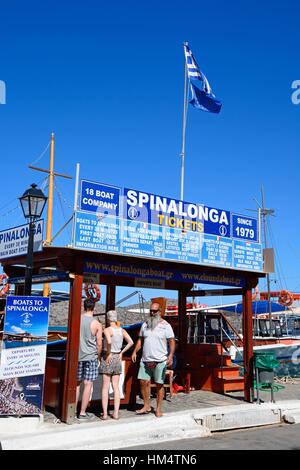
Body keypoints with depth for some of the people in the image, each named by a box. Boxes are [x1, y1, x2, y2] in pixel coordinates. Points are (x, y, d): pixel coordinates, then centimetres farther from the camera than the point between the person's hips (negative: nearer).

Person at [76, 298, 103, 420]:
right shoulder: (97, 324, -8)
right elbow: (99, 344, -5)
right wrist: (98, 356, 11)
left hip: (77, 356, 3)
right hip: (91, 356, -3)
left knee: (77, 383, 14)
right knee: (88, 384, 3)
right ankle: (82, 413, 6)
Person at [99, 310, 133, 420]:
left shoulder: (107, 330, -11)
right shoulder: (122, 330, 5)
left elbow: (109, 341, -29)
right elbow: (130, 342, 1)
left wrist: (109, 353, -16)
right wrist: (121, 352, 6)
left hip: (108, 358, -5)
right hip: (117, 358, 5)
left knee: (105, 387, 2)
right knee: (116, 387, 9)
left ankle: (105, 413, 3)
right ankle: (116, 413, 9)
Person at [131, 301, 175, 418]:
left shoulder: (166, 325, -3)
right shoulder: (145, 324, 11)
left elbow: (172, 342, -6)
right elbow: (140, 340, 18)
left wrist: (170, 355, -18)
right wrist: (135, 352, 7)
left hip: (160, 361, -4)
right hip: (145, 360, 4)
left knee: (159, 385, 3)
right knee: (144, 382, 3)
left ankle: (158, 409, 15)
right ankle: (146, 406, 19)